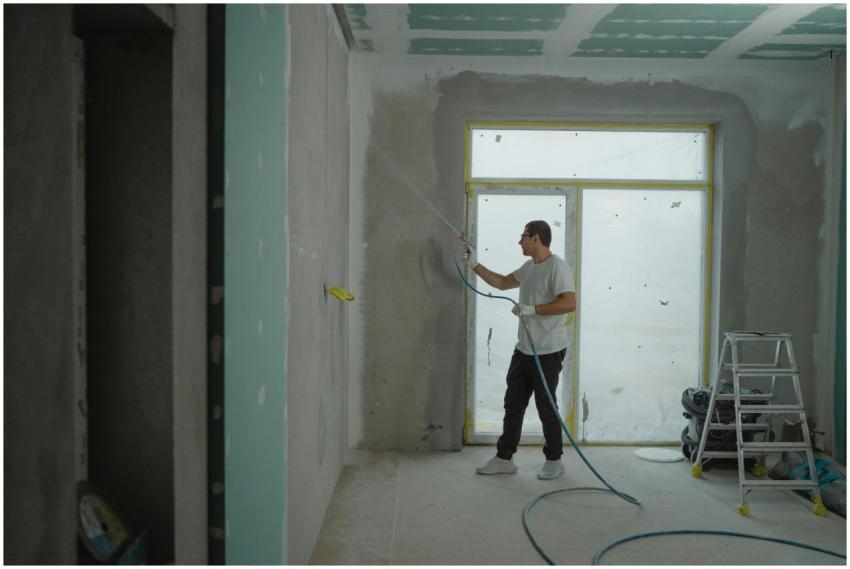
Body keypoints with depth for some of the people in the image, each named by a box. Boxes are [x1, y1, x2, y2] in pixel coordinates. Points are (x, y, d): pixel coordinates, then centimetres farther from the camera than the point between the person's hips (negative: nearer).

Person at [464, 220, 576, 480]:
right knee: (513, 405, 12)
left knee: (546, 408, 2)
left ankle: (554, 461, 19)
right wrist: (474, 265, 22)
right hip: (523, 349, 9)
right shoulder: (528, 267, 13)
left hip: (548, 352, -9)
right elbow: (502, 282, 26)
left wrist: (533, 309, -25)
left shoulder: (557, 267, -15)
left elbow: (569, 303, -25)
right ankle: (504, 458, 21)